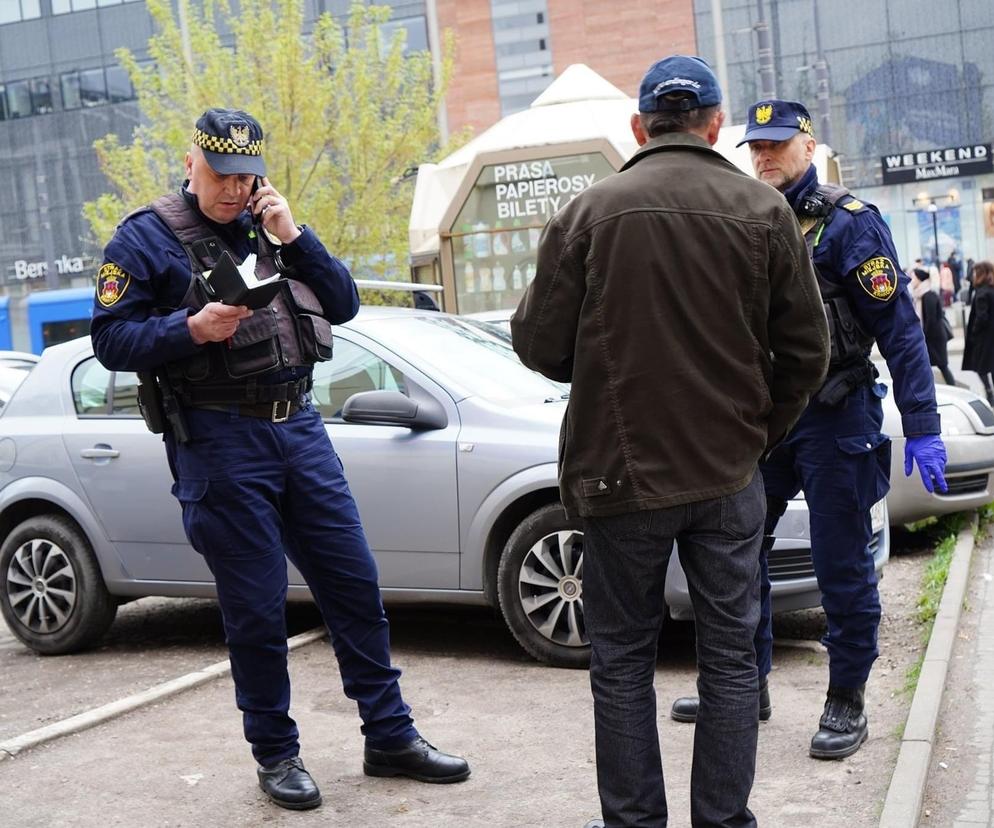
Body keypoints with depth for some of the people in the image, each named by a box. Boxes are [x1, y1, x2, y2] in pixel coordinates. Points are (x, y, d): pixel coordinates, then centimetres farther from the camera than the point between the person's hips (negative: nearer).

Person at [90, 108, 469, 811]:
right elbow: (110, 340, -7)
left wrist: (294, 236, -4)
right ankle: (276, 753, 18)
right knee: (256, 610, 2)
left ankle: (391, 737, 18)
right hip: (220, 442, -5)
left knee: (355, 585, 7)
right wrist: (193, 329, -21)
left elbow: (343, 304, 9)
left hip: (300, 427, 5)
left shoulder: (270, 226, 15)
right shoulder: (146, 239, -1)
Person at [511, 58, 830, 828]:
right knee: (730, 655, 11)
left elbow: (539, 345, -5)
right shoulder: (764, 210, -2)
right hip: (731, 474, 1)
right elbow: (805, 350, 1)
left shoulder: (590, 210, -6)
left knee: (623, 659, 11)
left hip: (622, 472, -1)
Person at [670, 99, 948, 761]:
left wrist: (922, 428, -16)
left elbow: (899, 328, -10)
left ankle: (847, 703, 15)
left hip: (834, 420, -6)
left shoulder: (849, 223, -7)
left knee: (842, 567, 1)